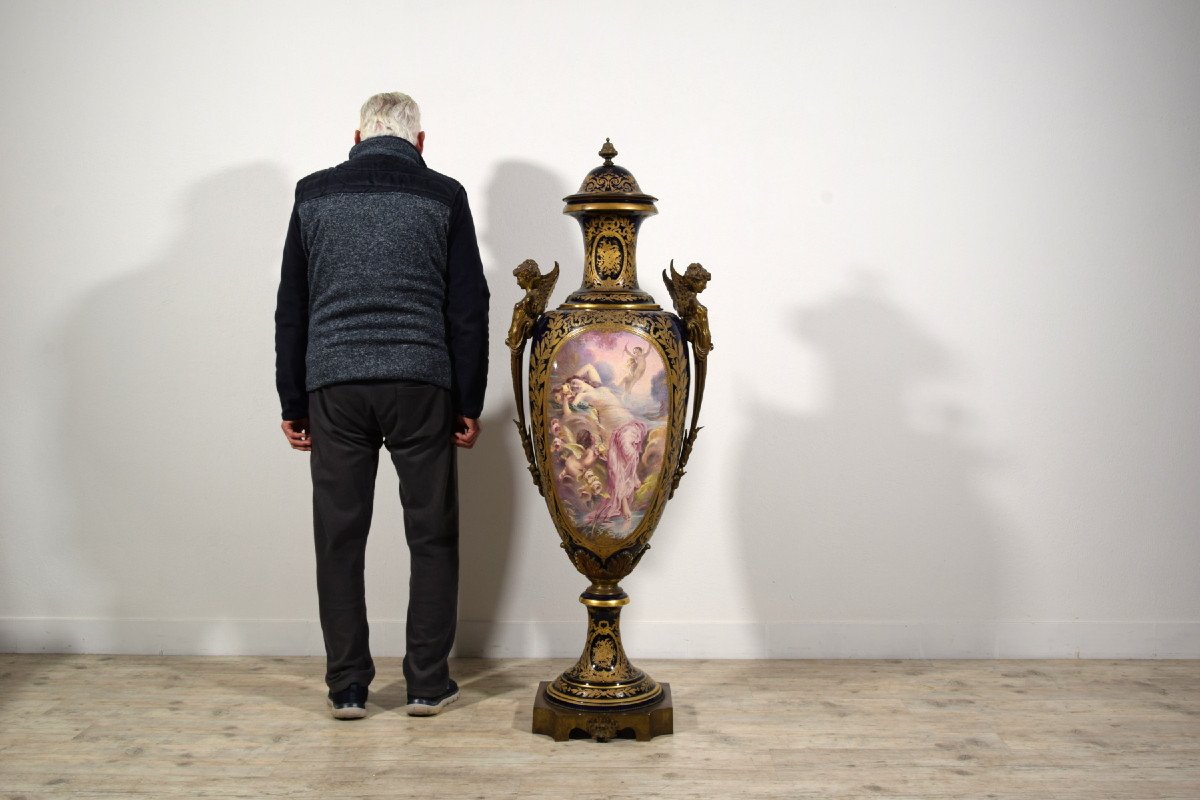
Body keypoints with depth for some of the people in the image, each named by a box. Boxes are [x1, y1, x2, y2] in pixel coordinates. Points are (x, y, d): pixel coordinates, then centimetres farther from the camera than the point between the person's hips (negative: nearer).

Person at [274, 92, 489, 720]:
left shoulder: (313, 194, 9)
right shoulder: (443, 196, 4)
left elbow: (291, 308, 8)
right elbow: (468, 309, 0)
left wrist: (292, 403, 12)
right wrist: (469, 404, 6)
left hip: (334, 387, 2)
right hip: (420, 385, -1)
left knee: (339, 539, 8)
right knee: (432, 537, 8)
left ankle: (347, 688, 14)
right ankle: (428, 684, 13)